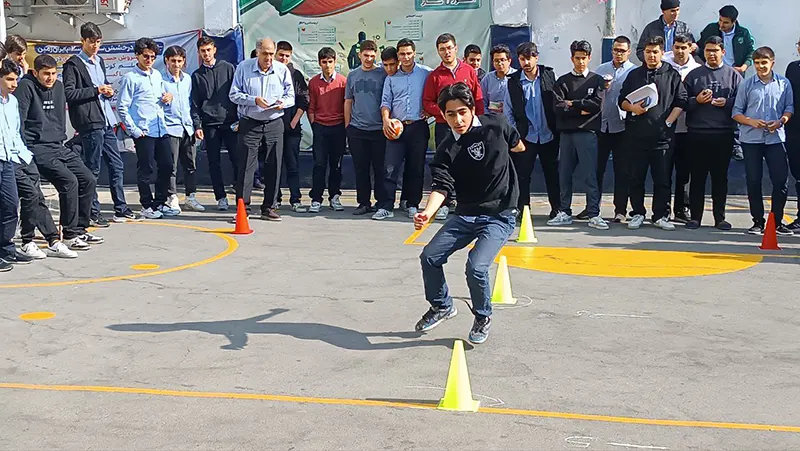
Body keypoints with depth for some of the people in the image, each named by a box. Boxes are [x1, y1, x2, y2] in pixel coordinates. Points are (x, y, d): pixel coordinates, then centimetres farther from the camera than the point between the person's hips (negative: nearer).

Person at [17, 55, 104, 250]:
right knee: (69, 181, -23)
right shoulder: (26, 86, -10)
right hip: (38, 149, -8)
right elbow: (18, 120, -14)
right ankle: (70, 235, -13)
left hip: (59, 147, 8)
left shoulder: (58, 86, 13)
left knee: (88, 180, 3)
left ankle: (80, 229, 15)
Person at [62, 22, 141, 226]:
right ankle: (93, 213, 5)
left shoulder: (100, 61, 19)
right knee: (92, 170, -2)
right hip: (90, 123, -8)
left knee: (117, 166, 10)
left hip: (107, 121, 8)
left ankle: (121, 209, 18)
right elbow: (69, 94, -15)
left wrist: (108, 91, 7)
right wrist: (96, 90, -17)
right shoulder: (73, 64, -6)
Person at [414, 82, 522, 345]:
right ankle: (442, 306, 26)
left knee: (476, 267, -22)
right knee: (429, 257, -1)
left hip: (500, 216, -3)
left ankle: (483, 318, 7)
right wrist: (427, 212, -35)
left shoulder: (496, 125, -9)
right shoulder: (446, 150, -7)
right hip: (466, 215, 4)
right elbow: (441, 186, -20)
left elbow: (516, 144, 15)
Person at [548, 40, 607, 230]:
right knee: (564, 175, 6)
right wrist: (581, 110, -8)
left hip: (588, 133, -2)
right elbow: (558, 107, -3)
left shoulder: (597, 80, 8)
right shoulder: (562, 81, 10)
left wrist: (572, 104, -5)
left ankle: (594, 215, -2)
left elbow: (597, 104, -8)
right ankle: (564, 213, 15)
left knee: (590, 175, -4)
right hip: (566, 133, 2)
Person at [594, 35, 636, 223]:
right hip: (601, 125, 3)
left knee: (622, 171, 3)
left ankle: (620, 210, 9)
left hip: (622, 127, -3)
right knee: (596, 168, 6)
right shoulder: (601, 69, 12)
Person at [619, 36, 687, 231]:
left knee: (663, 178, 1)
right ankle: (638, 213, 15)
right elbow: (622, 100, 13)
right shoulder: (634, 75, 13)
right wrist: (632, 107, -8)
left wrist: (669, 121, -9)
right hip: (637, 134, 2)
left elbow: (681, 101, 3)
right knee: (636, 177, 5)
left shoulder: (672, 75, 7)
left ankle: (661, 215, 9)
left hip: (662, 135, -2)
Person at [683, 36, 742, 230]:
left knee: (720, 176, 6)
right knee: (697, 176, 3)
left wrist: (727, 102, -13)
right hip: (697, 133, 0)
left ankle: (720, 217, 12)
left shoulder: (733, 74, 8)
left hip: (723, 134, 0)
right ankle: (695, 216, 9)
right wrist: (697, 101, -12)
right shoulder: (694, 75, 8)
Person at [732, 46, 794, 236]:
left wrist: (780, 121, -13)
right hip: (751, 139, 0)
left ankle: (777, 222, 8)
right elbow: (736, 112, 4)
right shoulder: (747, 85, 4)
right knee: (753, 181, 3)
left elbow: (789, 108, 7)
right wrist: (751, 122, -13)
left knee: (780, 180, -3)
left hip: (776, 138, 0)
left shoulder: (784, 83, 5)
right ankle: (758, 222, 13)